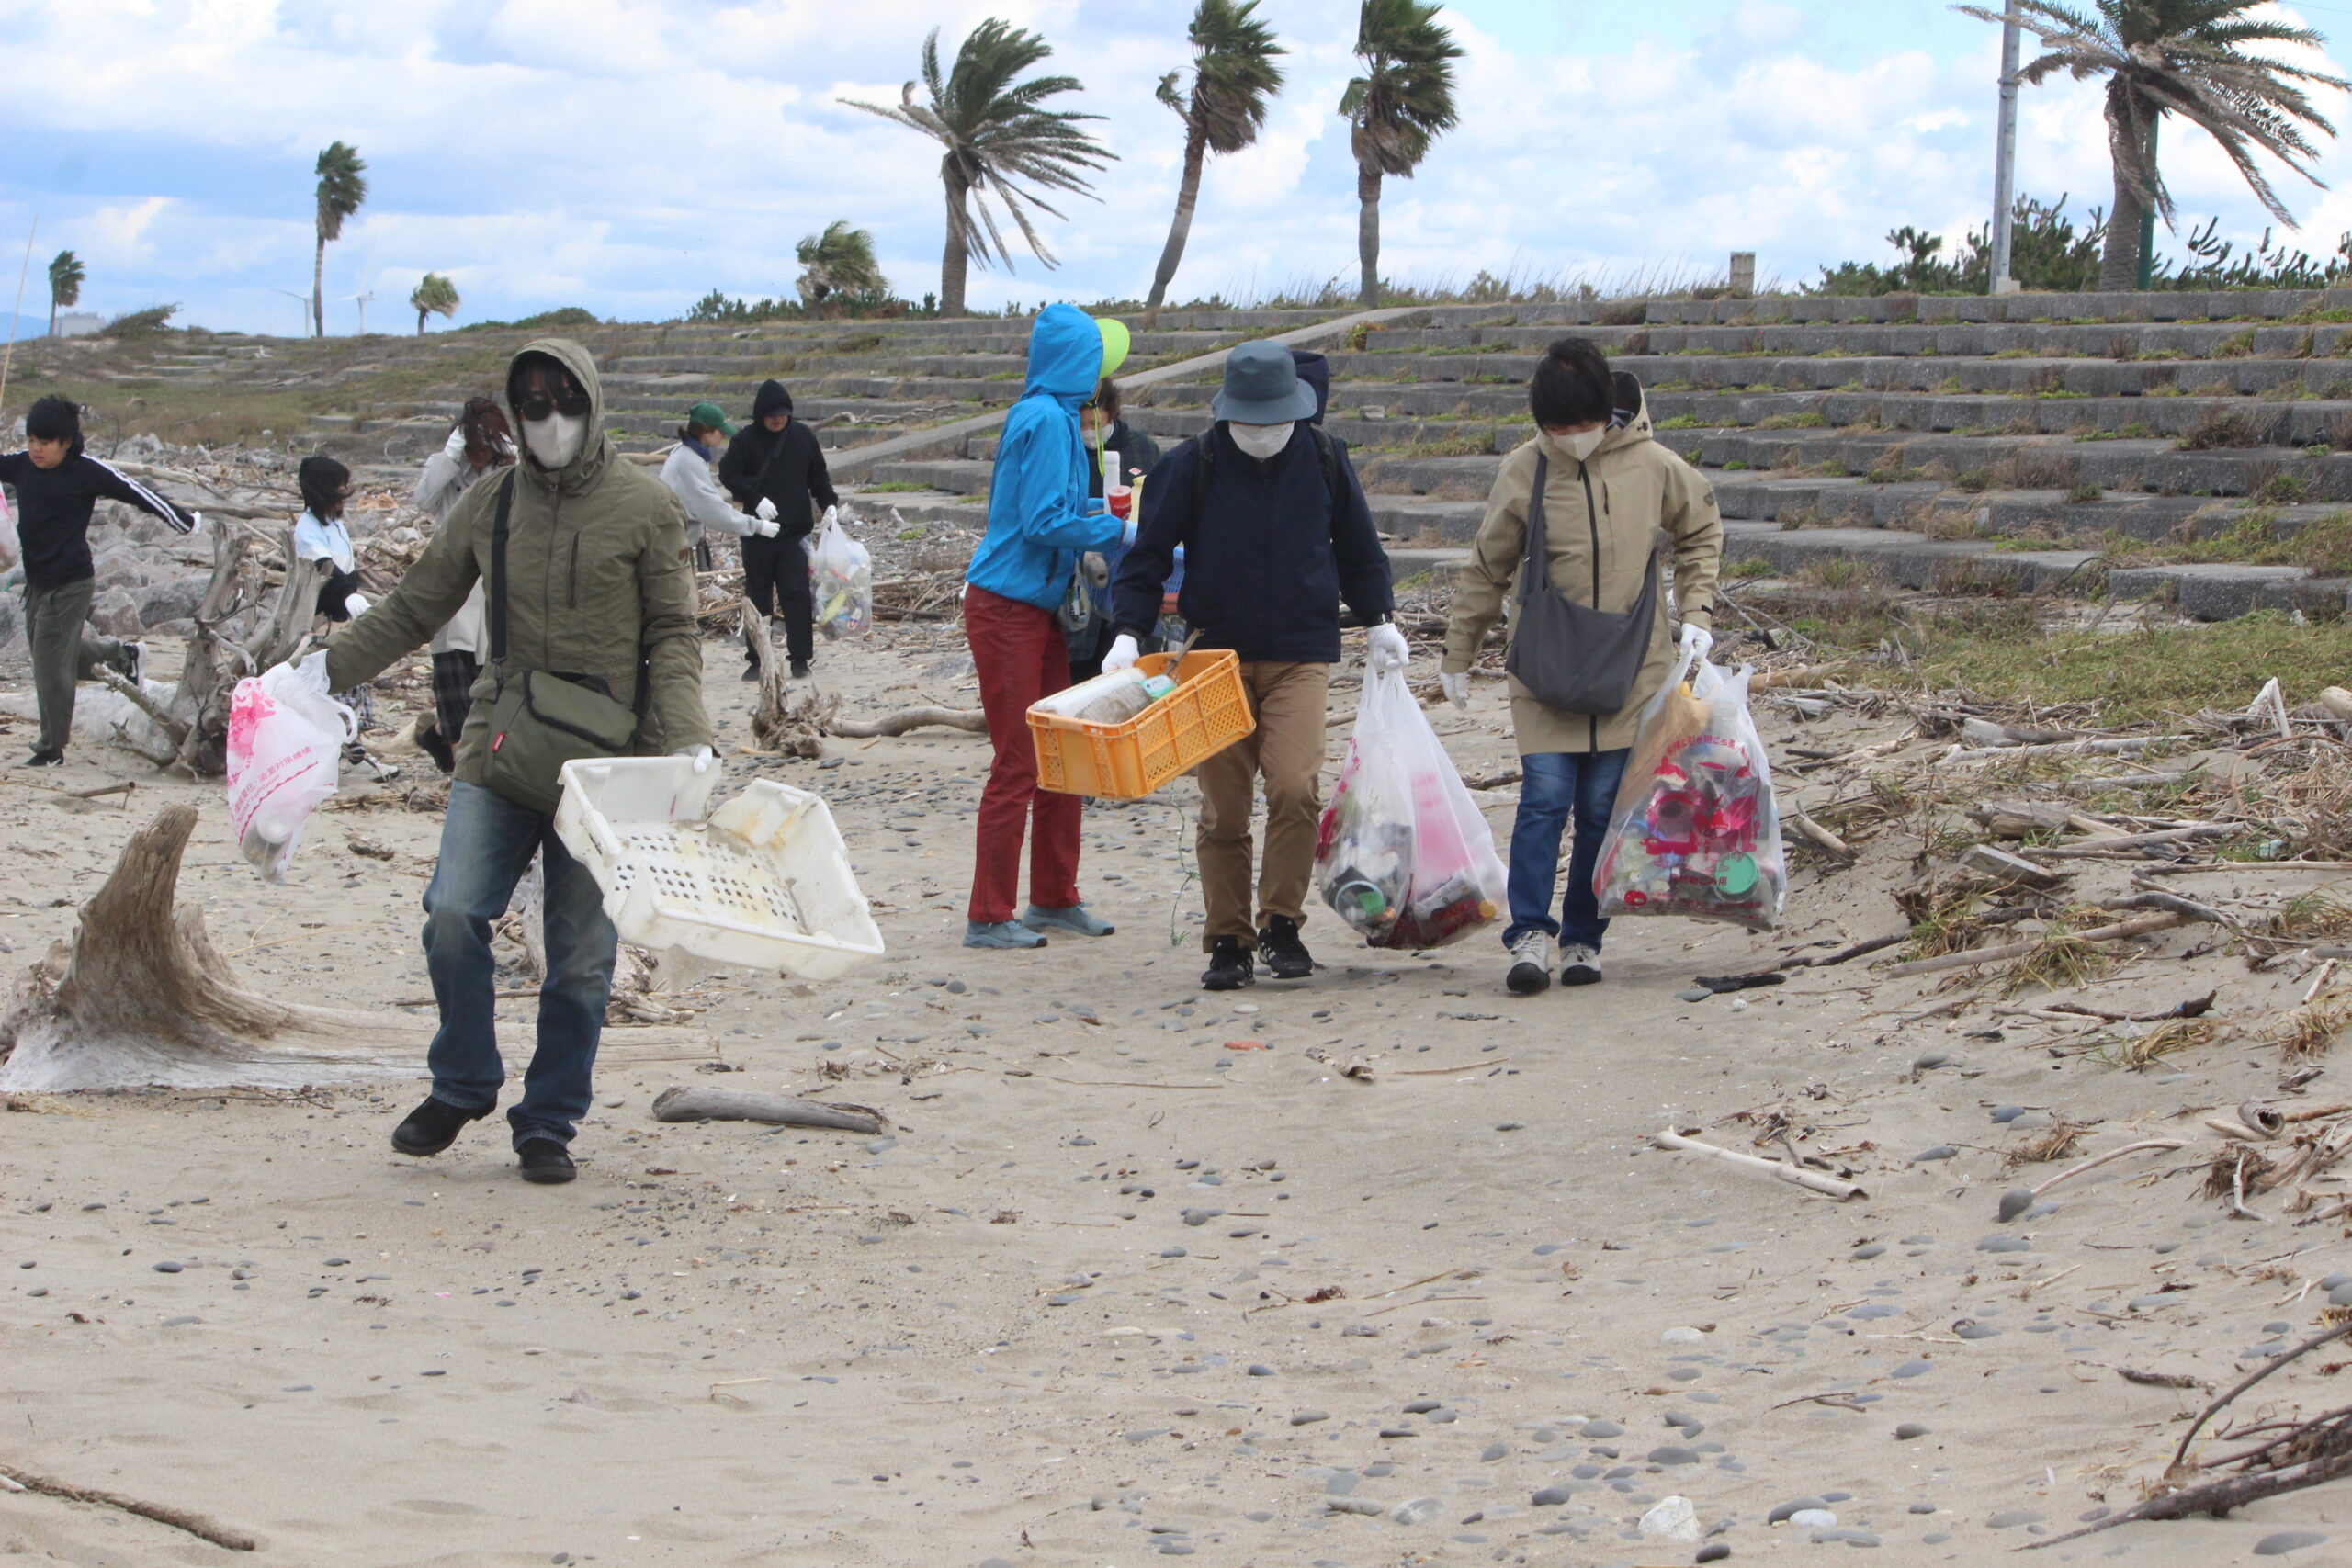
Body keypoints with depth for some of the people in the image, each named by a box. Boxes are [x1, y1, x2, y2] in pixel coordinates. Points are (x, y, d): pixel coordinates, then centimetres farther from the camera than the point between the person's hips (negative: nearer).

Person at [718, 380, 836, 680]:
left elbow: (818, 475, 12)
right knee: (758, 596, 5)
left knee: (796, 594, -6)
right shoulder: (746, 439, -2)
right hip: (758, 532, 0)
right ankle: (756, 660, 12)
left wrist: (829, 504, -1)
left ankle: (800, 659, 0)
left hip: (795, 531, 0)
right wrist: (755, 499, -19)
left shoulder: (803, 437, 5)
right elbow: (728, 474, -6)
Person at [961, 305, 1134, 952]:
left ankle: (1053, 899, 23)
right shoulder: (1047, 420, -16)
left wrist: (1103, 512, 19)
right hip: (1007, 610, -10)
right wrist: (1120, 532, -12)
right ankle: (988, 917, 0)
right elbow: (1045, 521, -20)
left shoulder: (1049, 416, 13)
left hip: (1040, 609, 10)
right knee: (1018, 765, -6)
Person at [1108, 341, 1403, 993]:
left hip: (1300, 657, 0)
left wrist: (1379, 620, 15)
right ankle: (1228, 940, 12)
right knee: (1223, 809, 1)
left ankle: (1280, 922, -3)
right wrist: (1130, 632, -10)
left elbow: (1359, 551, 18)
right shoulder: (1191, 467, -3)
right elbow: (1146, 556, 1)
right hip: (1217, 657, 0)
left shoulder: (1324, 461, 3)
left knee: (1295, 786, -18)